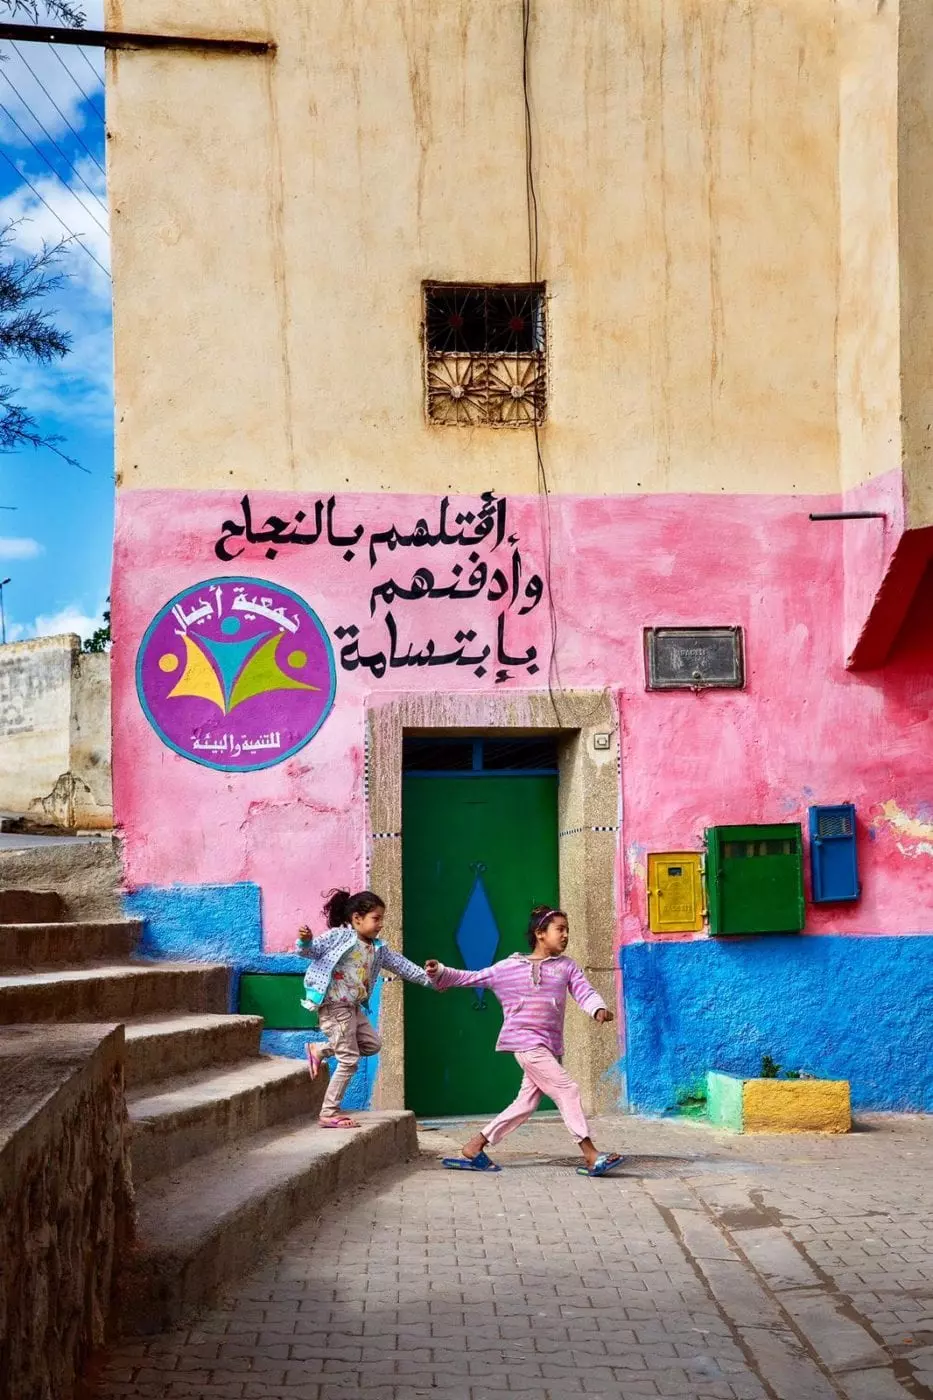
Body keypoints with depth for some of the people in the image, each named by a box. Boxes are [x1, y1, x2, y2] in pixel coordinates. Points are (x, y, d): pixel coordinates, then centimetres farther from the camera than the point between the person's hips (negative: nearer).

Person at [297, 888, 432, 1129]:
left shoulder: (377, 948, 10)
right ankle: (329, 1114, 3)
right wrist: (305, 941, -38)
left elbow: (399, 964, 18)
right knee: (349, 1060, -6)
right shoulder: (339, 936, -12)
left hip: (354, 1007, 9)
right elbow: (312, 951, -15)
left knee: (372, 1044, 16)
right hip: (334, 1007, -9)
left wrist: (427, 978, 18)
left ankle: (319, 1049, 22)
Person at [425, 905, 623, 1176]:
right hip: (526, 1042, -6)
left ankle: (474, 1148, 21)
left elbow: (584, 991, -3)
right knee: (567, 1090, -15)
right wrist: (440, 973, -3)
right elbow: (472, 978, 8)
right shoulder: (509, 967, 1)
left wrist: (598, 1009, -24)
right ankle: (591, 1157, -15)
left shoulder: (566, 966, 9)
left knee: (527, 1102, 10)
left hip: (550, 1046, 6)